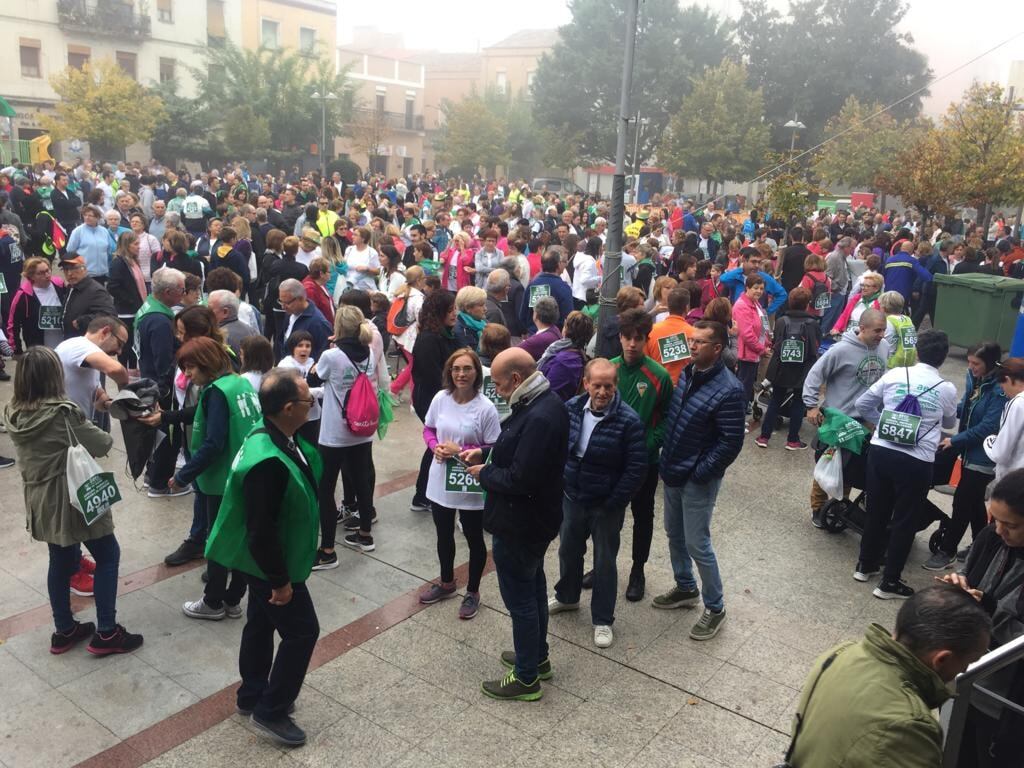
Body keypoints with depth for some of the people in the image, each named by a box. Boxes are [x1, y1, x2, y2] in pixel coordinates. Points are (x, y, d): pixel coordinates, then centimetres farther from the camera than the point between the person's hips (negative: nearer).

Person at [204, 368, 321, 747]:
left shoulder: (272, 435, -7)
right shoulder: (269, 462, -37)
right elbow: (261, 531, -30)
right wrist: (280, 580, -22)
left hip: (262, 560, 10)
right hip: (270, 564, -10)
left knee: (261, 624, 24)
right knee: (302, 631, 6)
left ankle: (252, 696, 44)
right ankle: (270, 711, 21)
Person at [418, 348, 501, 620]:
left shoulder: (486, 408, -19)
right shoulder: (441, 398, -6)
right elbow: (428, 429, 8)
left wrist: (460, 451, -22)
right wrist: (435, 447, -12)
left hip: (471, 485, -4)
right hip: (440, 481, 4)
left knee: (474, 539, 15)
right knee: (444, 536, 23)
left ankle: (472, 592, 35)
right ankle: (447, 583, 46)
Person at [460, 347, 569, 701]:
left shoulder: (538, 417, -31)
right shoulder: (545, 402, 2)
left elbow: (520, 479, -31)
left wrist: (484, 473, -14)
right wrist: (485, 452, 5)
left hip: (519, 525, -10)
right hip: (535, 517, 10)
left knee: (520, 598, 6)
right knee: (533, 587, 24)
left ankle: (526, 678, 22)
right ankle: (537, 657, 42)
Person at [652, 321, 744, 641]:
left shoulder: (728, 389, -21)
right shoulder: (687, 374, 2)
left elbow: (731, 443, -19)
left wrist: (699, 473, -17)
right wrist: (666, 460, 9)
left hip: (698, 480, -8)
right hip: (673, 472, 8)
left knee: (697, 544, 1)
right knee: (674, 534, 20)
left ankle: (715, 607, 19)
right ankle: (685, 588, 40)